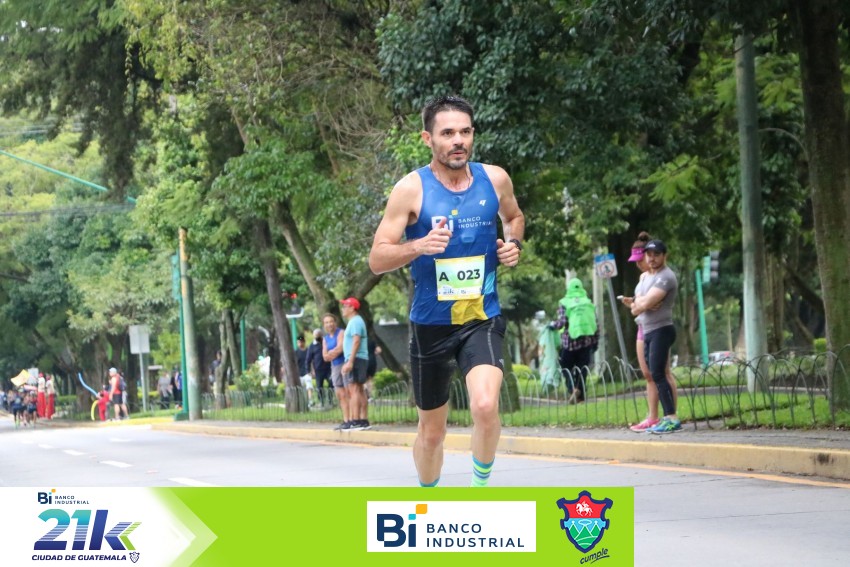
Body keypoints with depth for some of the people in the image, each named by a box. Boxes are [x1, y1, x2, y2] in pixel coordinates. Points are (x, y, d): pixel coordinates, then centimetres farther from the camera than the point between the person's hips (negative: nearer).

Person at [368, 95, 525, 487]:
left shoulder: (495, 179, 1)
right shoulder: (411, 189, -9)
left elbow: (513, 216, 24)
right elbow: (377, 259, -9)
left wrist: (514, 243, 2)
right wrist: (420, 245, -27)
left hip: (482, 318, 1)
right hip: (431, 323, -1)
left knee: (485, 405, -26)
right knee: (432, 430, 12)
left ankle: (481, 482, -1)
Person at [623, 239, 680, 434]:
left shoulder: (665, 277, -13)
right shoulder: (646, 277, 17)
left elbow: (645, 303, -22)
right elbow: (636, 304, 12)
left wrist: (636, 304, -1)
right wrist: (639, 303, -10)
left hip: (661, 330, -9)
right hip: (648, 331, 9)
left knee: (657, 374, -16)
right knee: (655, 375, 8)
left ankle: (672, 418, -19)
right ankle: (667, 418, 10)